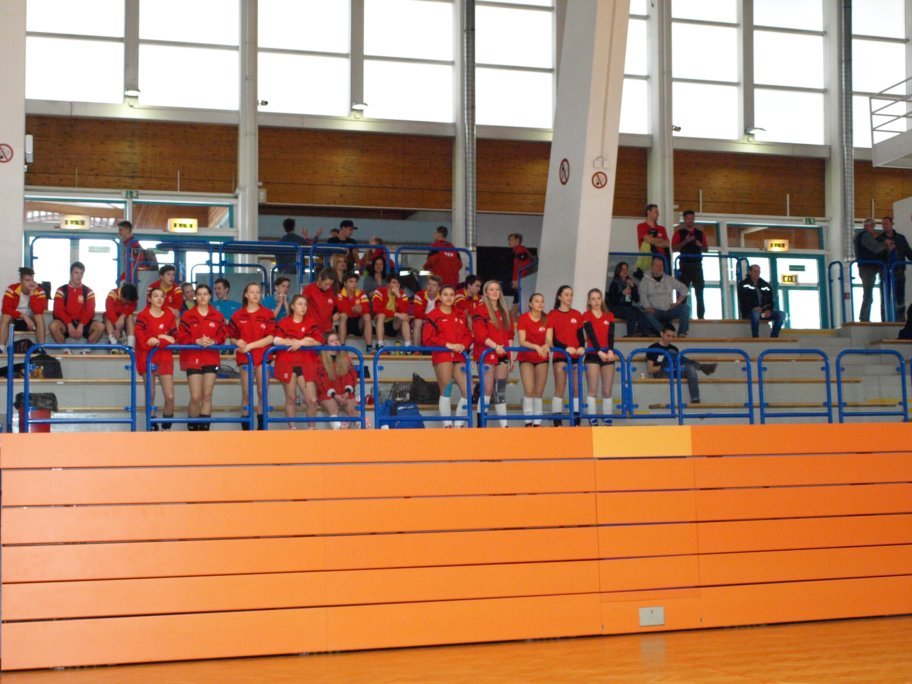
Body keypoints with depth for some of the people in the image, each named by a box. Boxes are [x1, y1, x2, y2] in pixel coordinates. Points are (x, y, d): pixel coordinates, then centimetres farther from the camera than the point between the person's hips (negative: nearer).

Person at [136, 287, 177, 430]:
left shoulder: (169, 315, 6)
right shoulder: (143, 316, -4)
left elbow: (174, 338, 2)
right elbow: (142, 340, -13)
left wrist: (158, 341, -15)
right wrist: (165, 339, -14)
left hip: (165, 359, 2)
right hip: (147, 358, -2)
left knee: (170, 396, -6)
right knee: (150, 396, 2)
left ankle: (167, 428, 7)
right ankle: (153, 428, 14)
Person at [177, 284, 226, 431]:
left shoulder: (217, 315, 6)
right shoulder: (187, 315, -1)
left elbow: (223, 335, 5)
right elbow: (181, 338, -5)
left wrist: (213, 341, -15)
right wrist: (196, 341, -19)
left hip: (211, 359, 2)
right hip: (192, 358, -2)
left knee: (207, 395, 2)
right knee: (195, 397, -7)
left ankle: (204, 429, 7)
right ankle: (192, 429, 9)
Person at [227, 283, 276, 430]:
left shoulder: (267, 314, 1)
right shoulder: (238, 315, 4)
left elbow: (270, 338, -6)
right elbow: (231, 337, 8)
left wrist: (250, 345, -14)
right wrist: (237, 342, -15)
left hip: (262, 356, 0)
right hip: (245, 357, 0)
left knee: (262, 392, 2)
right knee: (246, 393, 1)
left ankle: (261, 427, 10)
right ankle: (245, 428, 5)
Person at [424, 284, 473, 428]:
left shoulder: (460, 315, 16)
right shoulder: (433, 315, 0)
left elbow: (468, 335, 16)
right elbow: (427, 339, -7)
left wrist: (464, 345, -6)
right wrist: (447, 344, -15)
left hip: (459, 357, 5)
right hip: (442, 356, -5)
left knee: (467, 391, -2)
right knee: (445, 391, -3)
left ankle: (459, 424, 10)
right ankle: (447, 425, 5)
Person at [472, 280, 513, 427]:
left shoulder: (505, 311, 16)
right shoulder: (480, 310, -4)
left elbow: (509, 335, 17)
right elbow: (480, 334, -14)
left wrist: (511, 355, 11)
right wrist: (495, 346, -22)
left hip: (502, 355, 6)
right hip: (486, 354, -6)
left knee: (500, 390, 7)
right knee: (487, 389, -10)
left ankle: (504, 425, 9)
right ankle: (480, 424, -6)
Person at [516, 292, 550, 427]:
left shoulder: (547, 319, -2)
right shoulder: (523, 318, -11)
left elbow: (549, 339, -11)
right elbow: (522, 341, -17)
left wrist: (546, 346, -34)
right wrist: (536, 346, -34)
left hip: (542, 358, 3)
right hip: (526, 358, -3)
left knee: (539, 391, 3)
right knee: (529, 390, -14)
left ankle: (537, 422, 9)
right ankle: (528, 422, -8)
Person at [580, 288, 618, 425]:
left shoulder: (609, 316, 10)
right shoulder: (586, 316, 1)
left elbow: (611, 335, -3)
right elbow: (591, 335, -11)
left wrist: (610, 351, -19)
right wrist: (600, 352, -23)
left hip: (608, 356, 3)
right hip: (592, 355, -3)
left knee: (607, 391, 4)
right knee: (592, 389, -6)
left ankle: (607, 420, 8)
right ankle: (592, 421, -5)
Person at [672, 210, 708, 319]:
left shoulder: (700, 233, 14)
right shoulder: (679, 232, 5)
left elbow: (705, 249, 17)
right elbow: (674, 248, -4)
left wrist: (701, 246, -5)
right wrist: (685, 241, -15)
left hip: (697, 265, 3)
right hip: (685, 264, -3)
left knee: (699, 291, 1)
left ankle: (701, 315, 4)